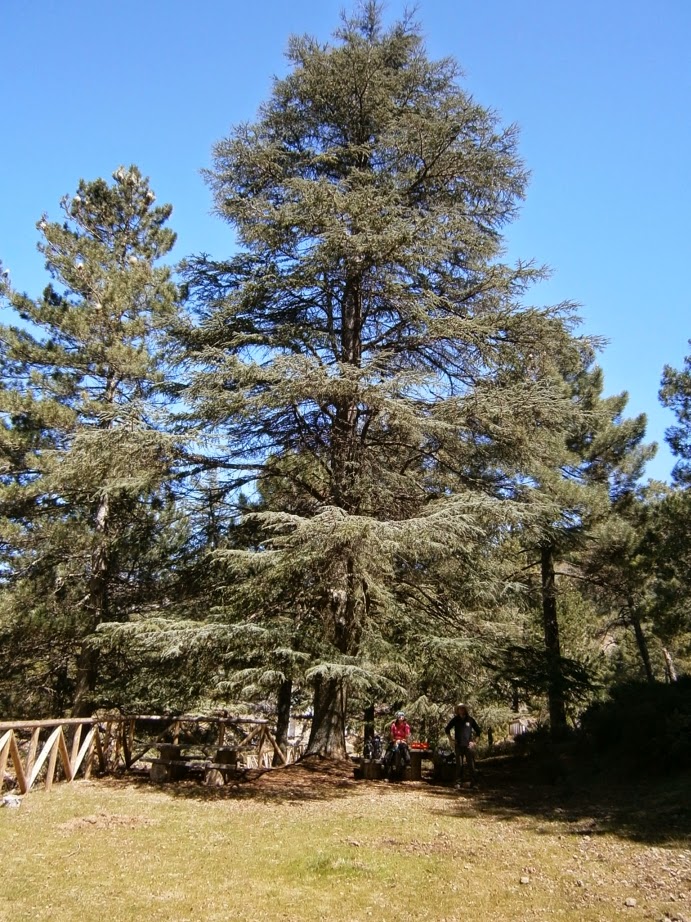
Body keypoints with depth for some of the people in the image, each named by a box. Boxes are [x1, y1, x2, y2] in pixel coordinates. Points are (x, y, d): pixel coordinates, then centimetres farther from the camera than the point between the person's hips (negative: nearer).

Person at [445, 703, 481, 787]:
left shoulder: (470, 719, 1)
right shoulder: (455, 720, 1)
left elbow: (478, 731, 10)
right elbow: (446, 729, 12)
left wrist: (474, 741, 2)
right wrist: (451, 740, 4)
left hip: (469, 745, 0)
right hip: (459, 745, 0)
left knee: (471, 764, 0)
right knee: (459, 765, 2)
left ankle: (473, 782, 8)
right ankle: (457, 782, 10)